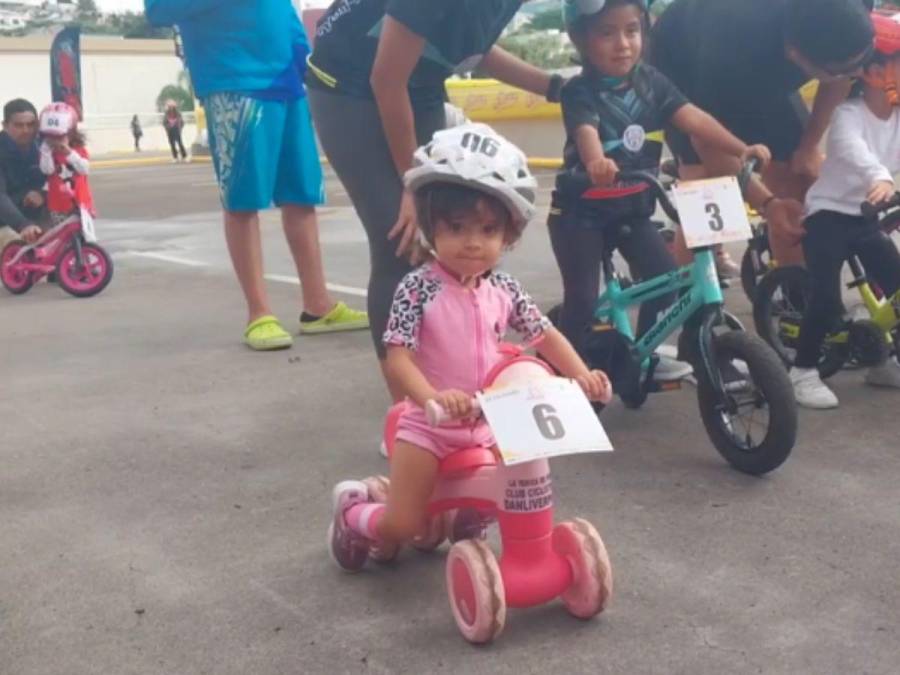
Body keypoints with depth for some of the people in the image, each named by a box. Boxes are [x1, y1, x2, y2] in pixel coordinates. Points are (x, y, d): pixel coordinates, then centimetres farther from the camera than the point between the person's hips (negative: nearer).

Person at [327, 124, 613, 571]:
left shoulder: (503, 289, -3)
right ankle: (353, 511, 30)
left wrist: (582, 375, -9)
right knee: (404, 525, -3)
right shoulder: (418, 288, -19)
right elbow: (397, 358, -25)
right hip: (430, 427, -5)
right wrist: (433, 398, -42)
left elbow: (545, 335, 6)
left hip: (488, 427, 5)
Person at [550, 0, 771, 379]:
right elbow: (586, 132, -38)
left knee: (665, 276, -2)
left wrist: (741, 149, -27)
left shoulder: (650, 82, -3)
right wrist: (597, 162, -62)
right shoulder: (580, 92, -18)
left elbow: (692, 118, -13)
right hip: (580, 210, -5)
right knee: (582, 298, -7)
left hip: (632, 208, 5)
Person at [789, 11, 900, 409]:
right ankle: (802, 372, -3)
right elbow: (852, 147, -40)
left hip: (866, 217, 7)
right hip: (828, 214, -7)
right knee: (827, 299, -17)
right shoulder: (848, 113, -19)